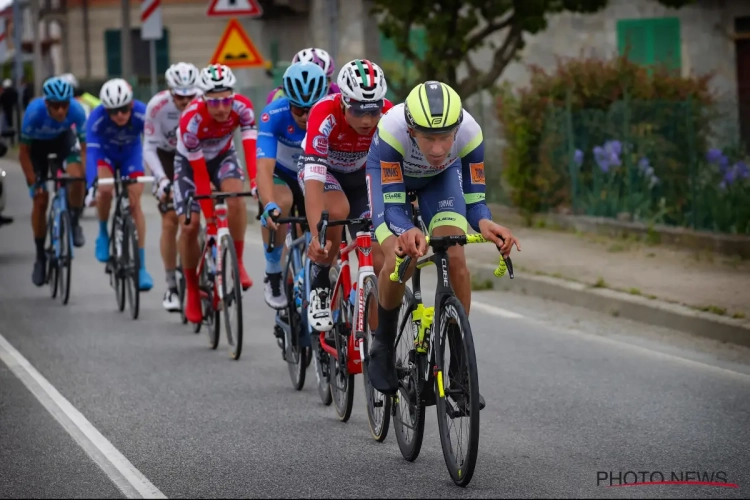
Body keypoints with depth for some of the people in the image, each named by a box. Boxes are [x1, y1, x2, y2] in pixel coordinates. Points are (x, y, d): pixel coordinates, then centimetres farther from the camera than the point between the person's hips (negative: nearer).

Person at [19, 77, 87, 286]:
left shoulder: (76, 110, -34)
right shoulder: (34, 112, -37)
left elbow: (84, 146, -23)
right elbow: (24, 151, -25)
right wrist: (33, 182, -28)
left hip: (63, 138, 1)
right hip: (37, 144, -1)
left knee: (77, 177, -29)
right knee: (40, 200, -6)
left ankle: (74, 222, -1)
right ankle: (40, 256, 10)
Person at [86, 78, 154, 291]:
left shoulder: (142, 114, -34)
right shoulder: (97, 118, -35)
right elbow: (92, 152, -40)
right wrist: (92, 187, -51)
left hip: (131, 152, 1)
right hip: (105, 152, -1)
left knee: (134, 203, -10)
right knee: (105, 190, -28)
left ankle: (141, 267, -5)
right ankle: (103, 234, 1)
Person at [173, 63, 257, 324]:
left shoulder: (242, 107, -29)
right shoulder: (191, 120, -35)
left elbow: (251, 148, -36)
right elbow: (199, 172, -30)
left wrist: (255, 183, -53)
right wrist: (209, 214, -28)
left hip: (223, 156, 2)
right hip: (190, 162, -2)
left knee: (236, 200, -30)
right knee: (189, 226, -12)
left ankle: (238, 263, -14)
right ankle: (192, 291, 7)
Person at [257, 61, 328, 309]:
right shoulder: (274, 115, -34)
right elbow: (264, 167, -42)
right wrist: (270, 206, -60)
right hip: (281, 175, -2)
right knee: (281, 203, -34)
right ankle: (273, 275, -16)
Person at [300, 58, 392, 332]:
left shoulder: (389, 116, -30)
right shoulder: (325, 116, -38)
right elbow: (313, 182, -44)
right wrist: (317, 236, -55)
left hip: (359, 175, 3)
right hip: (322, 170, -3)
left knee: (378, 258, -10)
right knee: (338, 211, -36)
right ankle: (319, 288, -15)